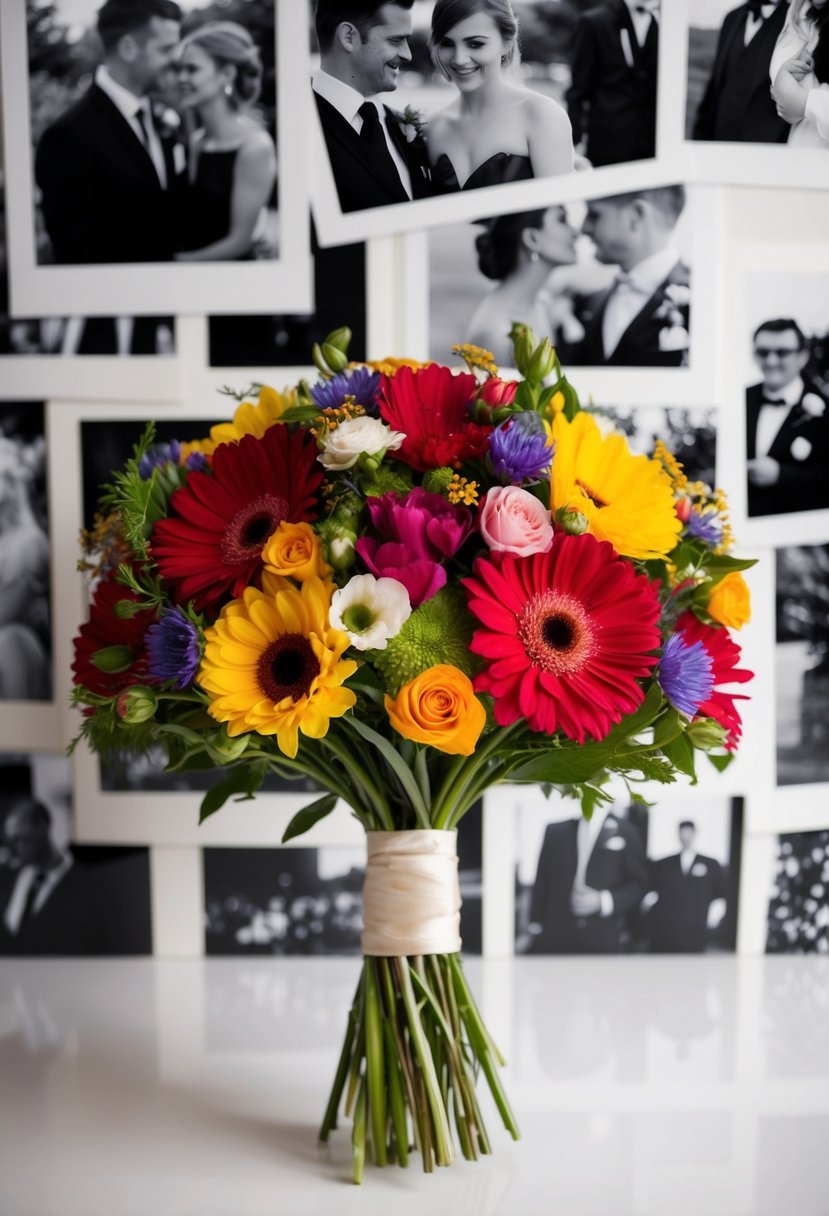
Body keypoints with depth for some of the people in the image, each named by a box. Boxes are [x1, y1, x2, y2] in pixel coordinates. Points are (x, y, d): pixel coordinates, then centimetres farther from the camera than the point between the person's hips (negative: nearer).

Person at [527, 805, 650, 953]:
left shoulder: (626, 832, 2)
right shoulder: (555, 831, 9)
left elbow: (640, 884, 3)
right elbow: (542, 884, 11)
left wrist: (603, 901, -11)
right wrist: (536, 928, 7)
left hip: (602, 938, -2)